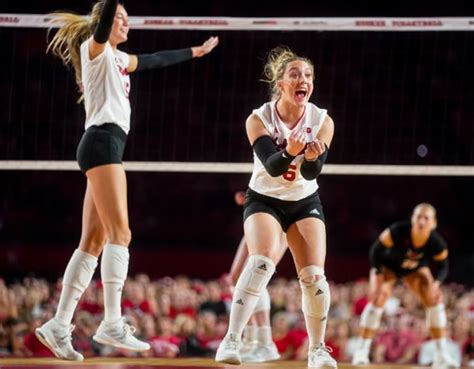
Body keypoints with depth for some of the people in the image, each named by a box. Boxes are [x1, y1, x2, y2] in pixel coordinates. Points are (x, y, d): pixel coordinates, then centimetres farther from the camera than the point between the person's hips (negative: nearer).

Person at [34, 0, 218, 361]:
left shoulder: (118, 58, 26)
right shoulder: (95, 48, 2)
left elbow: (155, 60, 41)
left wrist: (194, 51, 51)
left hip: (108, 146, 9)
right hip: (103, 142, -9)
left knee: (94, 242, 3)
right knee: (119, 233, -17)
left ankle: (59, 325, 0)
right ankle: (112, 323, -25)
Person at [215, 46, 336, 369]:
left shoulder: (322, 121, -14)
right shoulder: (259, 119, -19)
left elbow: (311, 173, -22)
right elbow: (271, 165, -30)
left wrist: (312, 156, -44)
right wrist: (289, 153, -51)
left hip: (305, 202, 2)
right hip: (264, 200, -2)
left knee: (314, 275, -10)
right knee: (263, 261, -27)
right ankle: (232, 340, -27)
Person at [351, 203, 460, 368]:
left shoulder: (437, 244, -31)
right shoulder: (397, 231, -38)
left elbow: (442, 267, -13)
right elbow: (376, 251, -24)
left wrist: (435, 283, -33)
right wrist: (379, 279, -29)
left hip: (416, 268, 2)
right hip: (388, 265, -2)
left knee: (434, 299, -11)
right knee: (377, 299, -20)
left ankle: (442, 355, -5)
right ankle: (361, 351, -12)